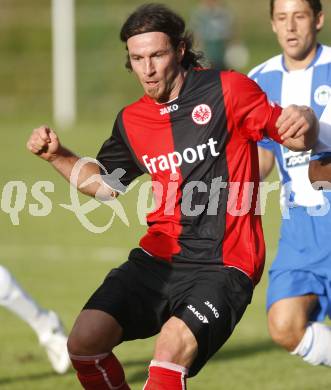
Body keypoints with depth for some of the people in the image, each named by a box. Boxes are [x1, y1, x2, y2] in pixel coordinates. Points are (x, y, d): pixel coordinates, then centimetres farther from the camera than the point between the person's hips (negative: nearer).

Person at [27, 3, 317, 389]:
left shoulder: (226, 90, -5)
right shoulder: (131, 121, 11)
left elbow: (297, 138, -1)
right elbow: (105, 183, 27)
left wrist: (303, 122, -25)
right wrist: (58, 156, 11)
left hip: (223, 266, -5)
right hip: (158, 260, 5)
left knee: (172, 346, -31)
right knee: (84, 341, -12)